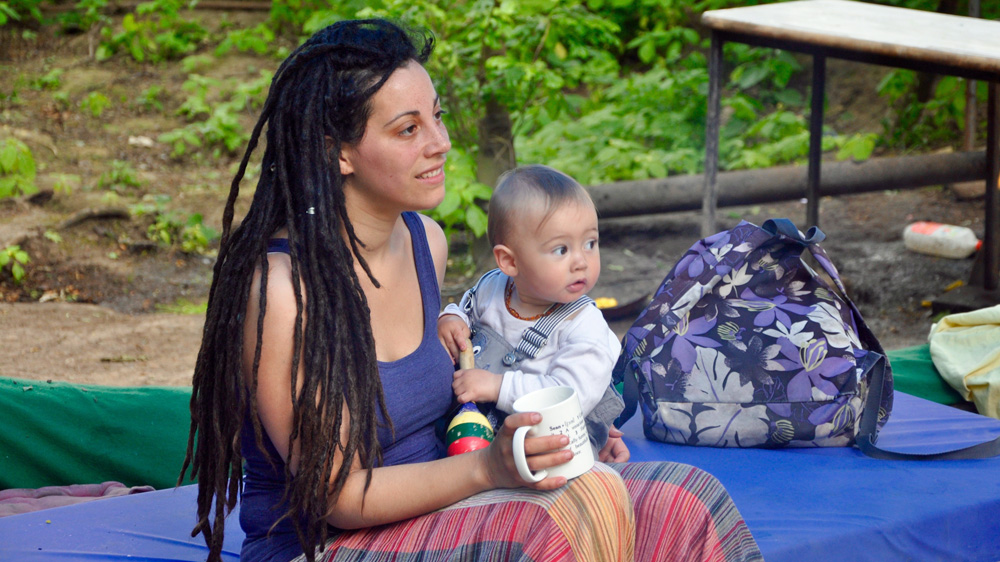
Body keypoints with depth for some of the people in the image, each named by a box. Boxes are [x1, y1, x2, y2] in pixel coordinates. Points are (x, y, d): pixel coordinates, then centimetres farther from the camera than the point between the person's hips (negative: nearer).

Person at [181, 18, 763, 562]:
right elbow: (341, 496, -18)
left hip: (427, 514, 8)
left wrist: (559, 440, 8)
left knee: (684, 502, -9)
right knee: (577, 512, -31)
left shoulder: (426, 242, 5)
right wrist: (487, 467, -29)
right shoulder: (282, 288, -20)